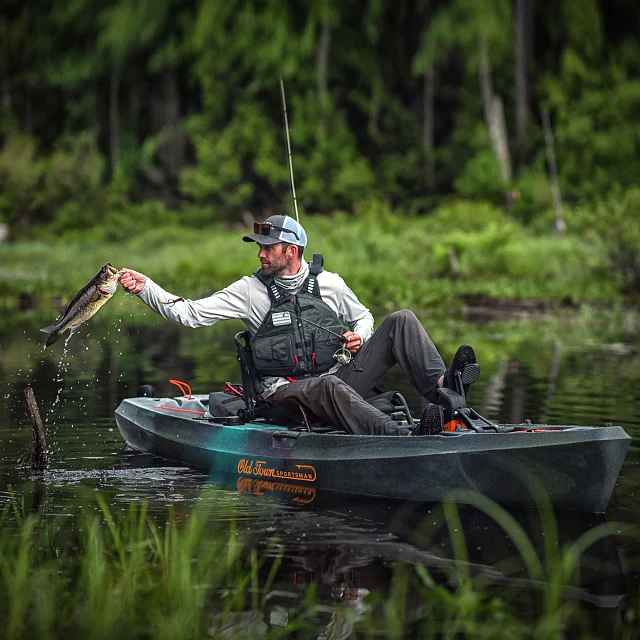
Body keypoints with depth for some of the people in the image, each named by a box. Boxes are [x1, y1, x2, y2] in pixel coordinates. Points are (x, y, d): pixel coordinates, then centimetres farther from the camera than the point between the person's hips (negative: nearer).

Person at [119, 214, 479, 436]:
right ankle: (404, 437, -60)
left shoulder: (330, 284, 10)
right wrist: (145, 287, -7)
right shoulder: (251, 291, 5)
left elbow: (362, 315, 25)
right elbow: (191, 314, 2)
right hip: (288, 392, -3)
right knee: (328, 387, -42)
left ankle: (442, 387, -34)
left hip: (341, 378, 3)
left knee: (401, 321, -11)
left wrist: (359, 336, 1)